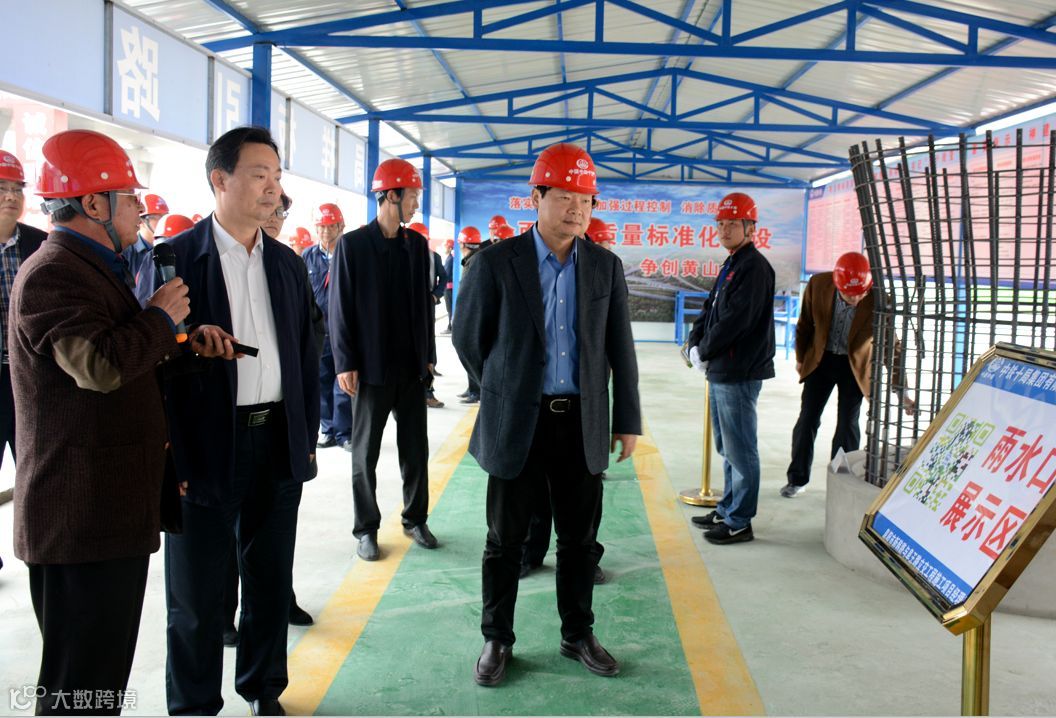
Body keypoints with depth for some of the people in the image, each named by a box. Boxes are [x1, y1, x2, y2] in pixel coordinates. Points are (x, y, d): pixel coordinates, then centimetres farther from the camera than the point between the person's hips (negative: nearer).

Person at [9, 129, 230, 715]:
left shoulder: (95, 267, 18)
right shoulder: (52, 274, -17)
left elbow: (130, 358, 25)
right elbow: (101, 364, -31)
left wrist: (184, 343, 7)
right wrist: (161, 317, -15)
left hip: (115, 508, 11)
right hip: (83, 517, -11)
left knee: (107, 668, 21)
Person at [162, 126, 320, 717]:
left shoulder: (288, 264, 8)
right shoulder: (174, 259, -7)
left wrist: (308, 438, 9)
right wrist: (172, 458, -12)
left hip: (280, 444, 5)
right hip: (205, 447, -4)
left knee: (271, 579, 17)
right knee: (198, 591, 9)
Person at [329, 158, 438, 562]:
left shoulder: (417, 244, 6)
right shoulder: (352, 245, -6)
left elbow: (425, 302, 9)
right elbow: (340, 308, -6)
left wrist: (427, 354, 8)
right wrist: (345, 363, -10)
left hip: (412, 366, 4)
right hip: (371, 367, -4)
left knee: (416, 449, 10)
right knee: (366, 453, 7)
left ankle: (415, 519, 25)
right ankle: (366, 529, 19)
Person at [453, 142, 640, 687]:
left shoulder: (606, 267, 3)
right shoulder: (496, 263, -6)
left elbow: (620, 350, 7)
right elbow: (468, 339, 2)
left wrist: (628, 420, 6)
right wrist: (504, 395, 9)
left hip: (582, 422, 3)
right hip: (517, 423, -2)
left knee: (580, 536, 13)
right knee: (505, 538, 9)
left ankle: (577, 634, 31)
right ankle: (497, 640, 26)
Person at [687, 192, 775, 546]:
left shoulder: (754, 267, -14)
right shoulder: (731, 265, 17)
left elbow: (734, 320, -21)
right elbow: (709, 309, 16)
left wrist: (704, 351, -10)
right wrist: (696, 344, 0)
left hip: (739, 373, -10)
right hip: (720, 371, 10)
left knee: (740, 450, -2)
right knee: (727, 448, 19)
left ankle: (739, 523, 7)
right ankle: (727, 510, 31)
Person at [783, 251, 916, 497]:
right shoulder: (818, 284, -21)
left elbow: (890, 344, -19)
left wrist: (902, 390, -22)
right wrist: (800, 358, 8)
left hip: (855, 365, -1)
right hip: (821, 359, 2)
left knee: (847, 425, 1)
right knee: (807, 420, 4)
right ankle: (798, 479, 18)